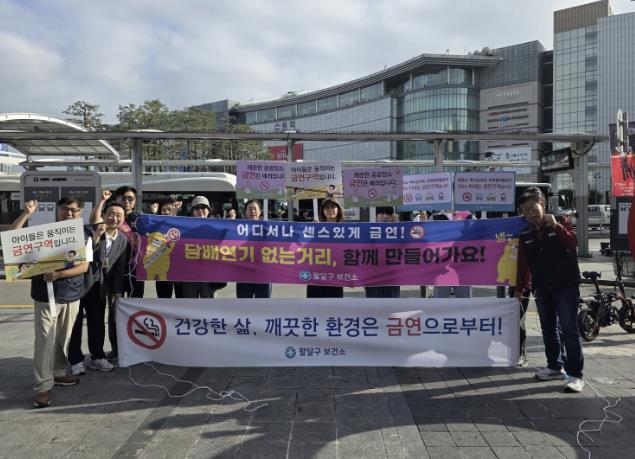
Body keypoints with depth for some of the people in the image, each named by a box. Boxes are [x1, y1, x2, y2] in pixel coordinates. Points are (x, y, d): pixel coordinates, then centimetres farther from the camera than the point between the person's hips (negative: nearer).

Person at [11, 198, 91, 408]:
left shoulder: (84, 238, 2)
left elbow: (84, 266, -6)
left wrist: (58, 275, -19)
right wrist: (26, 214, -14)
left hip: (71, 295, 2)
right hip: (45, 295, -2)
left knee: (63, 338, 13)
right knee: (44, 340, -4)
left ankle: (58, 373, 31)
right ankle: (43, 386, 2)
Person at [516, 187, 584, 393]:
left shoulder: (561, 223, -2)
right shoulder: (525, 234, 8)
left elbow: (573, 244, -18)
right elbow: (523, 263, 13)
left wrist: (556, 226, -27)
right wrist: (520, 288, 14)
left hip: (566, 286, -5)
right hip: (542, 290, 5)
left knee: (569, 330, -8)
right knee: (549, 330, 13)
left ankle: (575, 375, -4)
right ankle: (555, 367, 26)